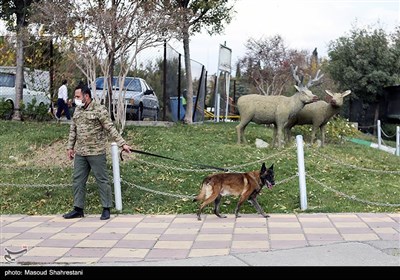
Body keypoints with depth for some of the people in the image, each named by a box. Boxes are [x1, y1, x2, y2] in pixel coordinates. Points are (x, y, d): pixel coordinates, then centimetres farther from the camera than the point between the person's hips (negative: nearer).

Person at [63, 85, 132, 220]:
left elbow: (110, 129, -12)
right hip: (80, 153, 7)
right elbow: (73, 130, 19)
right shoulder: (77, 110, 11)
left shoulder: (99, 109, -10)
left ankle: (106, 209, 11)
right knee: (77, 181, 9)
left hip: (96, 153, -7)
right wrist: (70, 147, 18)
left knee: (102, 180, 1)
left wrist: (122, 144, -17)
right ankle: (78, 209, 20)